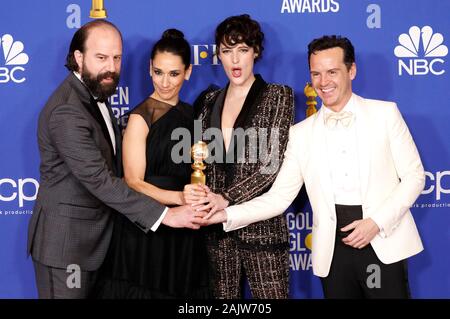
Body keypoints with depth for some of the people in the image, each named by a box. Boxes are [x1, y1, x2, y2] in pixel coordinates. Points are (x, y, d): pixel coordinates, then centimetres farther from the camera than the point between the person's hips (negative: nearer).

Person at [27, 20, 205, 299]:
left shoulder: (94, 93, 8)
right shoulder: (66, 111, -24)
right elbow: (98, 180, -28)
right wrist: (166, 215, -27)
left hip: (93, 239, 9)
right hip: (65, 243, -9)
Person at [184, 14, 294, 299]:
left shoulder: (277, 96, -1)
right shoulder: (211, 101, 12)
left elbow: (274, 162, -10)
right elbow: (205, 158, 13)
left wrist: (227, 197, -17)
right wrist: (198, 192, -9)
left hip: (261, 222, -4)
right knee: (223, 297, 10)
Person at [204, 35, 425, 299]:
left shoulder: (385, 113, 2)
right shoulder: (301, 133, 6)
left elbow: (414, 176, 1)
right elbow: (279, 197, 3)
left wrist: (377, 222, -11)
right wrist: (224, 214, -11)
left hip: (384, 242, -2)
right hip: (334, 249, 2)